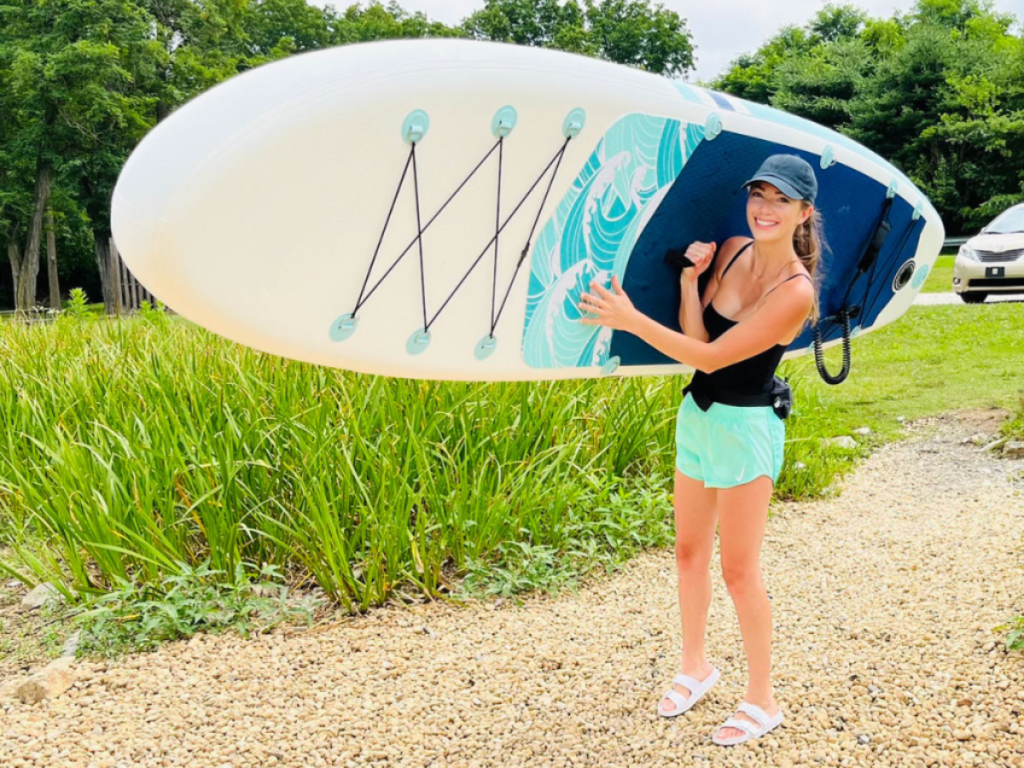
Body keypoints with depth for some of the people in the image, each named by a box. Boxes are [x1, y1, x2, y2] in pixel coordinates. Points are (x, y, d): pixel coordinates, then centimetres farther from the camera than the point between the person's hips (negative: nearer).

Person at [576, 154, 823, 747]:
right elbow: (698, 338, -4)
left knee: (738, 568, 1)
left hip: (746, 429, -7)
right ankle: (696, 666, 36)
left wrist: (631, 320, -27)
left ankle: (763, 700, 18)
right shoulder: (731, 252, -1)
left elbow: (712, 357, -24)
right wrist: (690, 280, -17)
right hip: (698, 415, 7)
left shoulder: (795, 290, -21)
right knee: (690, 551, 16)